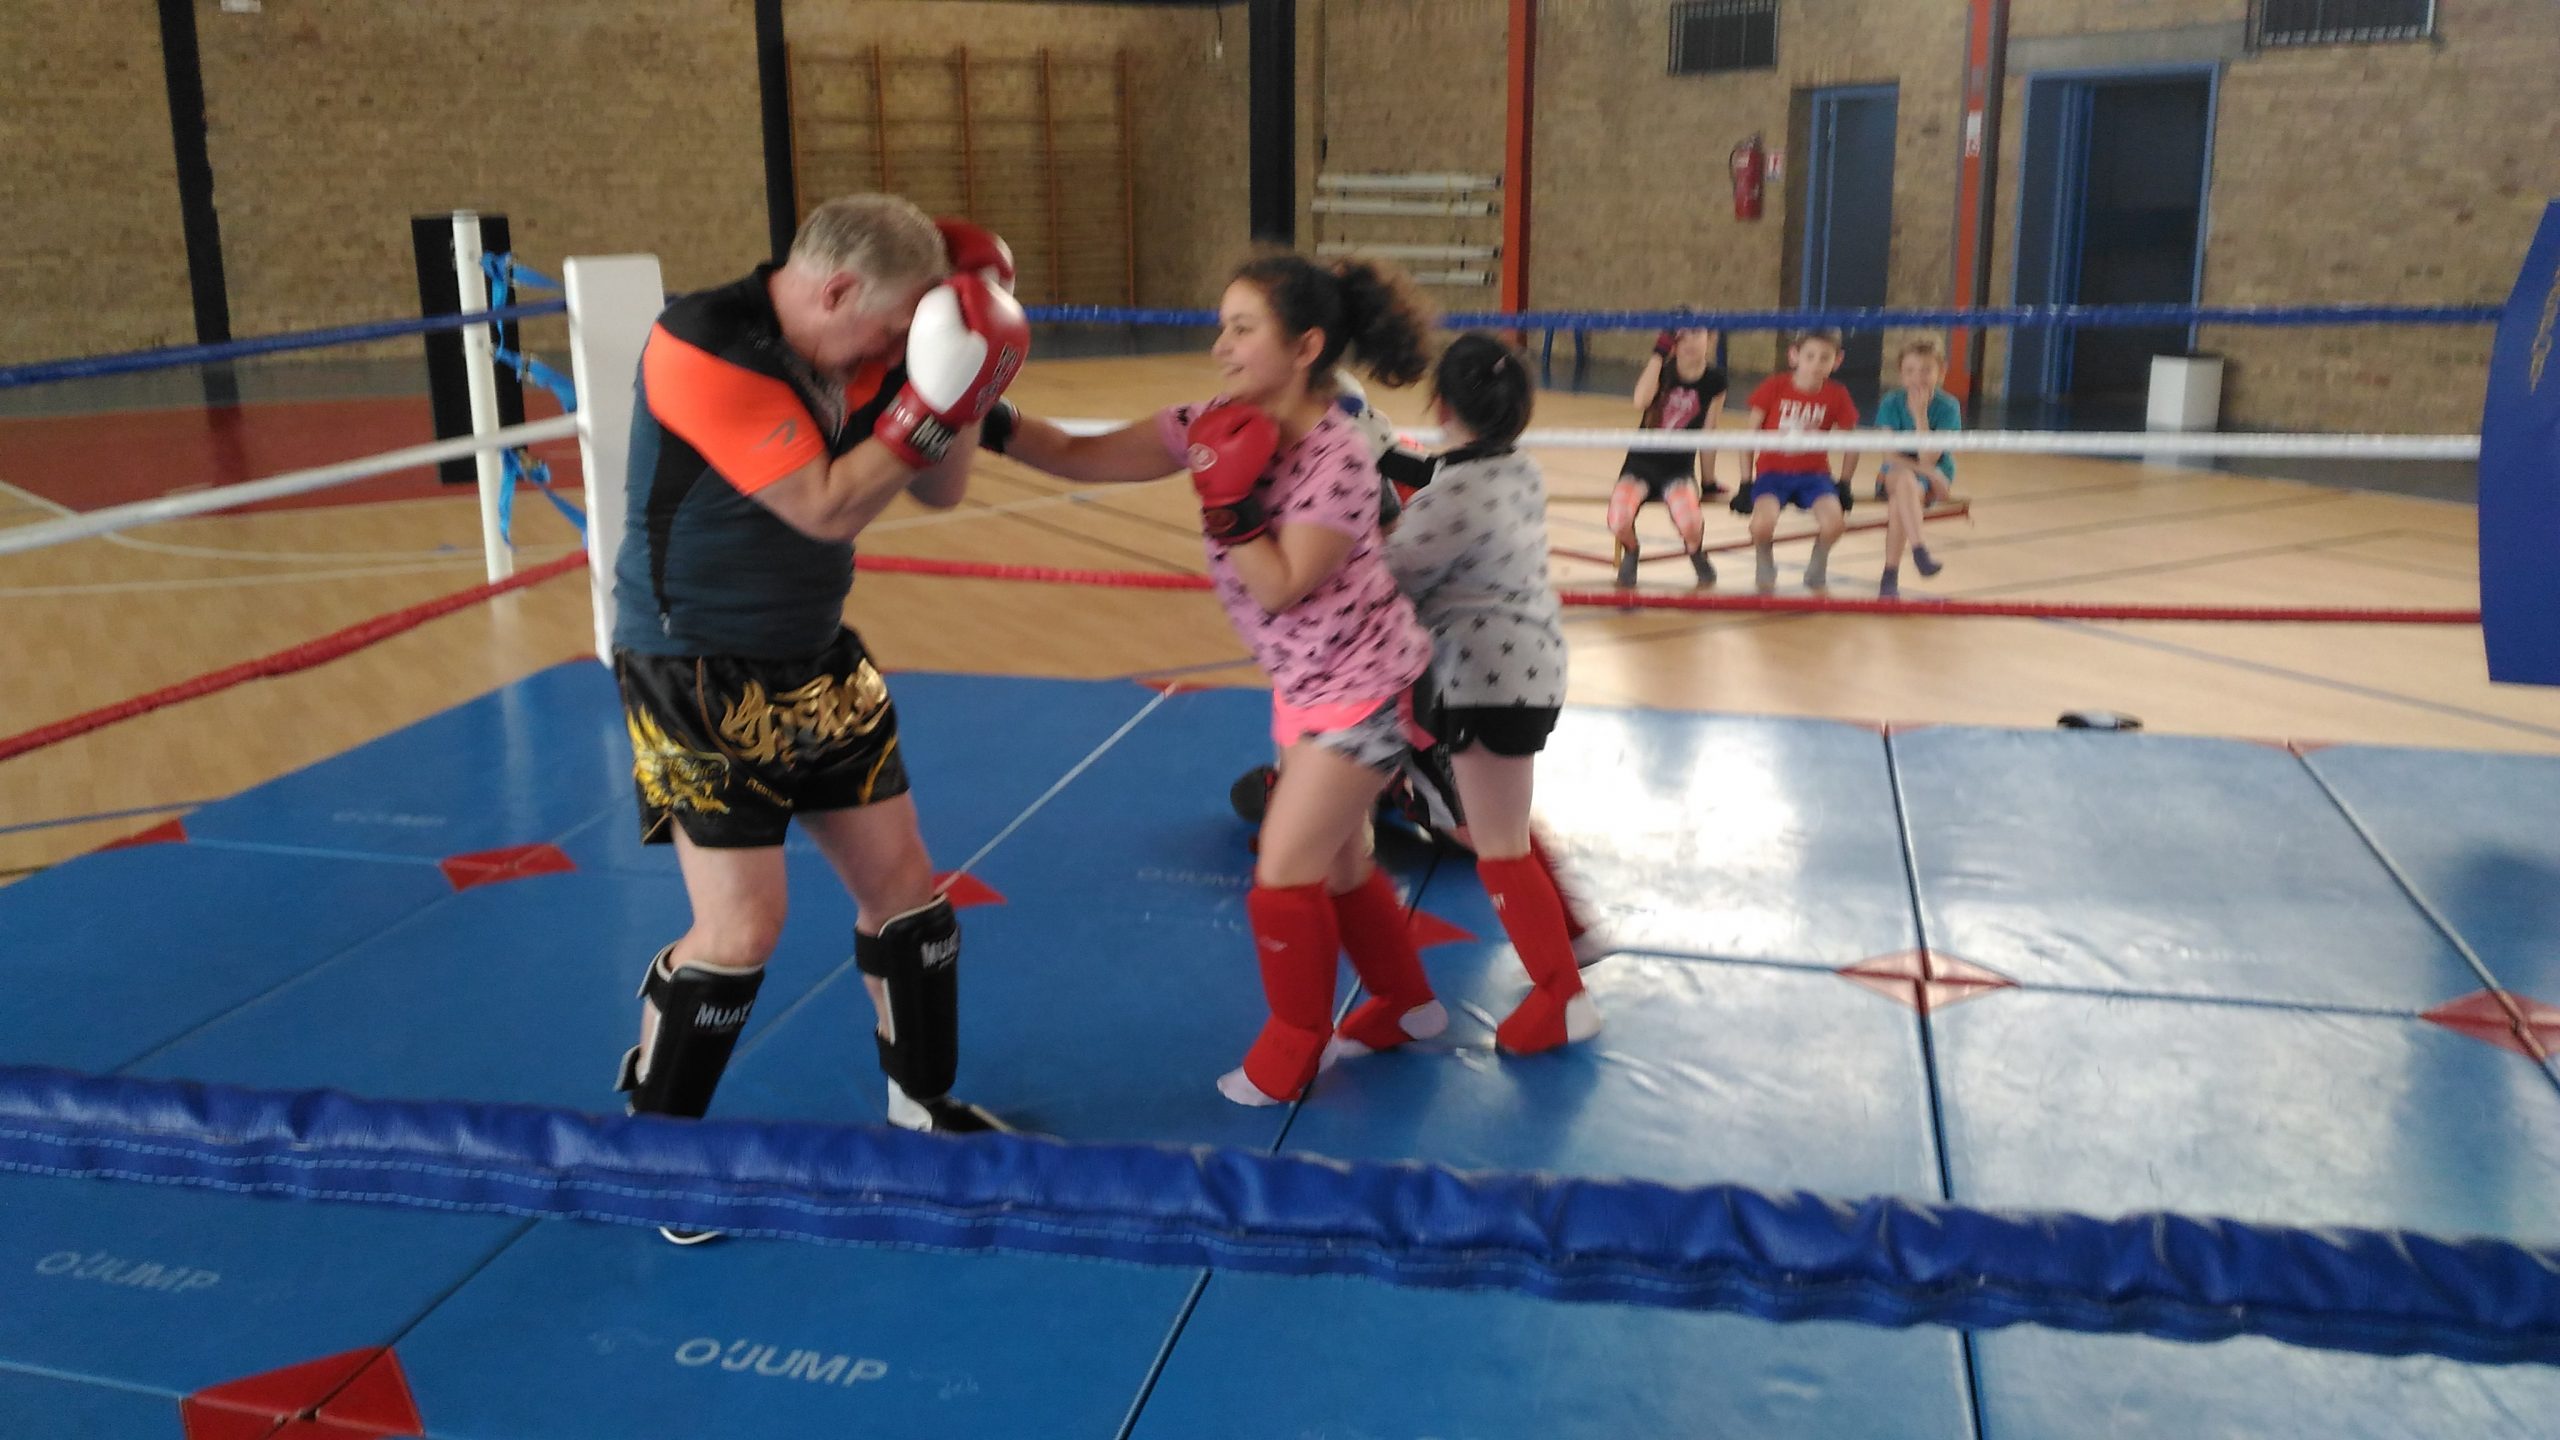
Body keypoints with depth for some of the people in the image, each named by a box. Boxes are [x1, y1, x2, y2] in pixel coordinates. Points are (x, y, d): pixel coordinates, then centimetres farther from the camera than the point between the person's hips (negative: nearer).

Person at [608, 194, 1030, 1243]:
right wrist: (931, 402, -27)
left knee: (902, 886, 10)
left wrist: (963, 380, -10)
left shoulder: (856, 351, 0)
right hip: (696, 675, -7)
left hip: (814, 662, 7)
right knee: (743, 928, -8)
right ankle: (647, 1147, 17)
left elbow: (939, 490, 5)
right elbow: (825, 508, -26)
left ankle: (923, 1105, 30)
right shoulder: (701, 350, -22)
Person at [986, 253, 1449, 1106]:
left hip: (1363, 686, -8)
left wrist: (1228, 503, -34)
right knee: (1335, 860, 19)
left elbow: (1279, 588, -26)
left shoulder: (1338, 461, -25)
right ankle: (1406, 1005, 40)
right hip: (1306, 681, 8)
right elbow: (1084, 459, -10)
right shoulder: (1220, 426, -5)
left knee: (1285, 874, -1)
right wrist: (992, 422, -23)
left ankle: (1294, 1049, 21)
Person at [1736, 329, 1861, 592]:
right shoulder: (1774, 387, -9)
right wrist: (1746, 482, -4)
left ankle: (1817, 566, 8)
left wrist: (1844, 486, 3)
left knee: (1834, 522, -26)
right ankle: (1764, 566, 5)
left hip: (1813, 474, 1)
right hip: (1772, 471, -1)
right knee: (1763, 524, -30)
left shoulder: (1837, 397, -5)